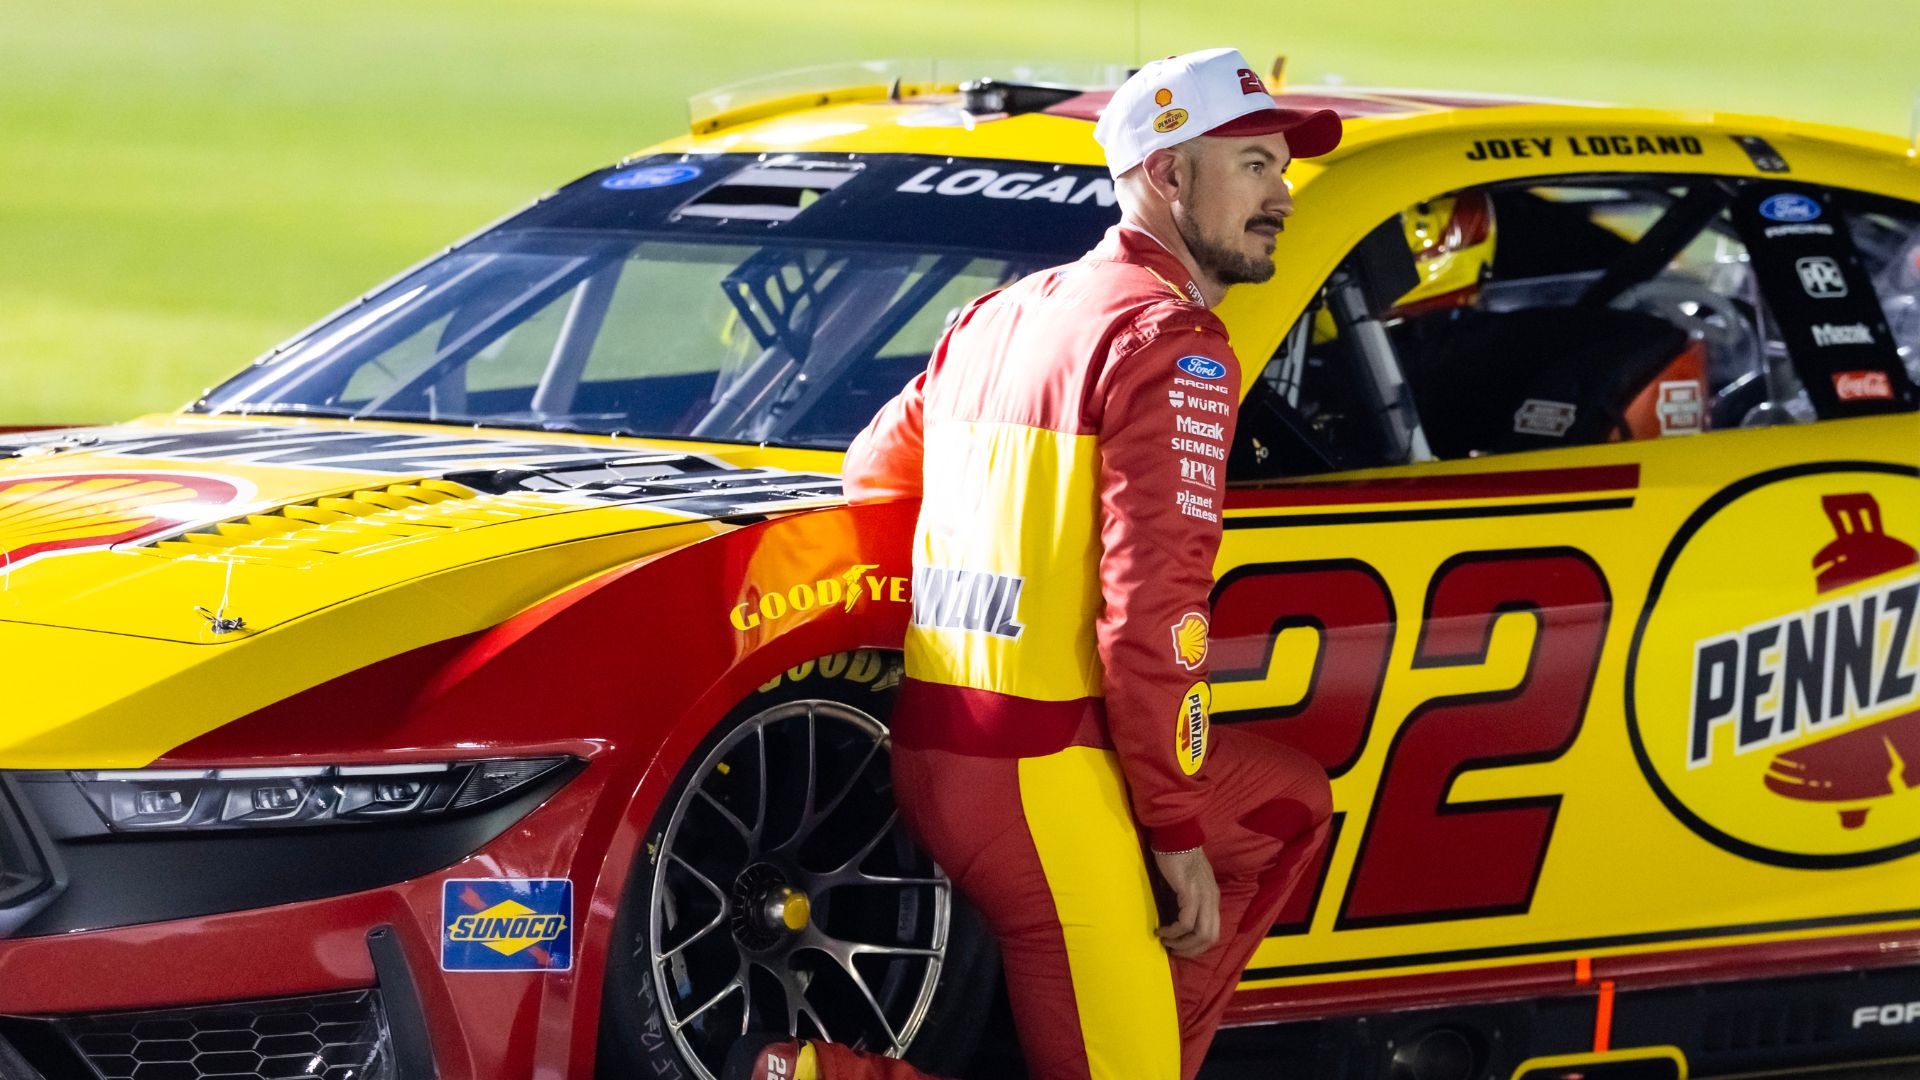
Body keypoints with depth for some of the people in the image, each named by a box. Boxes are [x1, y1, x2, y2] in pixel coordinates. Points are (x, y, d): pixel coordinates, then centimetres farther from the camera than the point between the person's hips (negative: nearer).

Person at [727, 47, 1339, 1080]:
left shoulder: (1001, 316, 16)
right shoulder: (1173, 344, -11)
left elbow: (872, 471, 28)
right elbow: (1153, 610, -18)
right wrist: (1178, 831, -13)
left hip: (932, 747, 9)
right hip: (1046, 775, -9)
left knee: (1290, 801, 25)